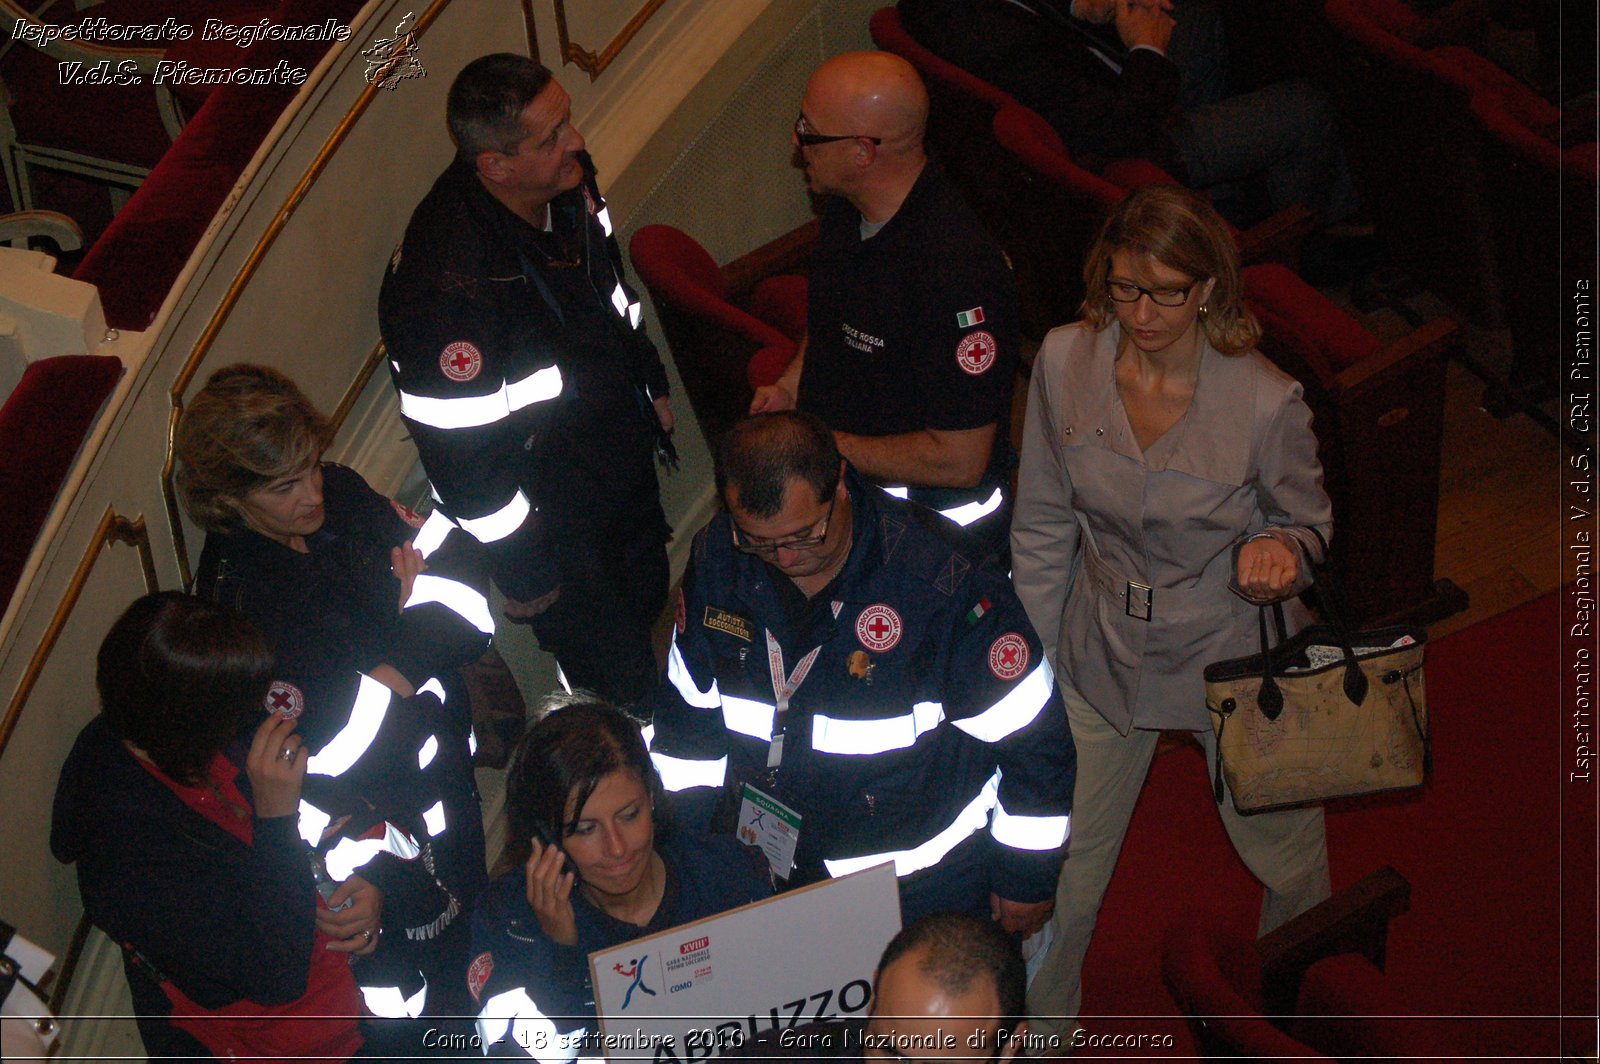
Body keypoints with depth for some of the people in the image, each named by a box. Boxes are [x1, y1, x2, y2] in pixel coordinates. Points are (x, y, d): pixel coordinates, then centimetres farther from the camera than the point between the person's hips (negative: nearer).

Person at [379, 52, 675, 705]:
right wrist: (524, 572, -17)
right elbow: (459, 450, -28)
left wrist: (650, 382, 19)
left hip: (623, 447, 8)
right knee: (614, 672, 12)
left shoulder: (567, 179, -15)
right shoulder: (445, 284, -40)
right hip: (551, 517, -7)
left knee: (647, 602, 29)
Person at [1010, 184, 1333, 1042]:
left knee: (1286, 857, 18)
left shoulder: (1265, 401, -22)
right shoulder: (1065, 361, -14)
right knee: (1062, 863, 12)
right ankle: (1037, 1027, 40)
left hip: (1234, 656, -2)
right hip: (1104, 651, 2)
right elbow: (1043, 527, -2)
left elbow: (1307, 517, -4)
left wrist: (1279, 549, -28)